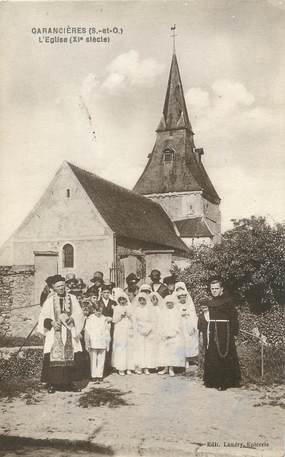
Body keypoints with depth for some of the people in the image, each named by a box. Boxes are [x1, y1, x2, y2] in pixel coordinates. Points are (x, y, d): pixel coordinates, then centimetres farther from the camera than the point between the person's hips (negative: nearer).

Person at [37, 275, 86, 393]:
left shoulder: (72, 298, 7)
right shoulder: (50, 300, 3)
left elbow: (79, 314, 5)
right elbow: (43, 316, 0)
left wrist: (72, 318, -14)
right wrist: (52, 322, -17)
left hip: (69, 332, 2)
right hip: (54, 332, -2)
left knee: (73, 357, -3)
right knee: (53, 357, -8)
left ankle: (70, 381, 10)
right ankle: (52, 383, 2)